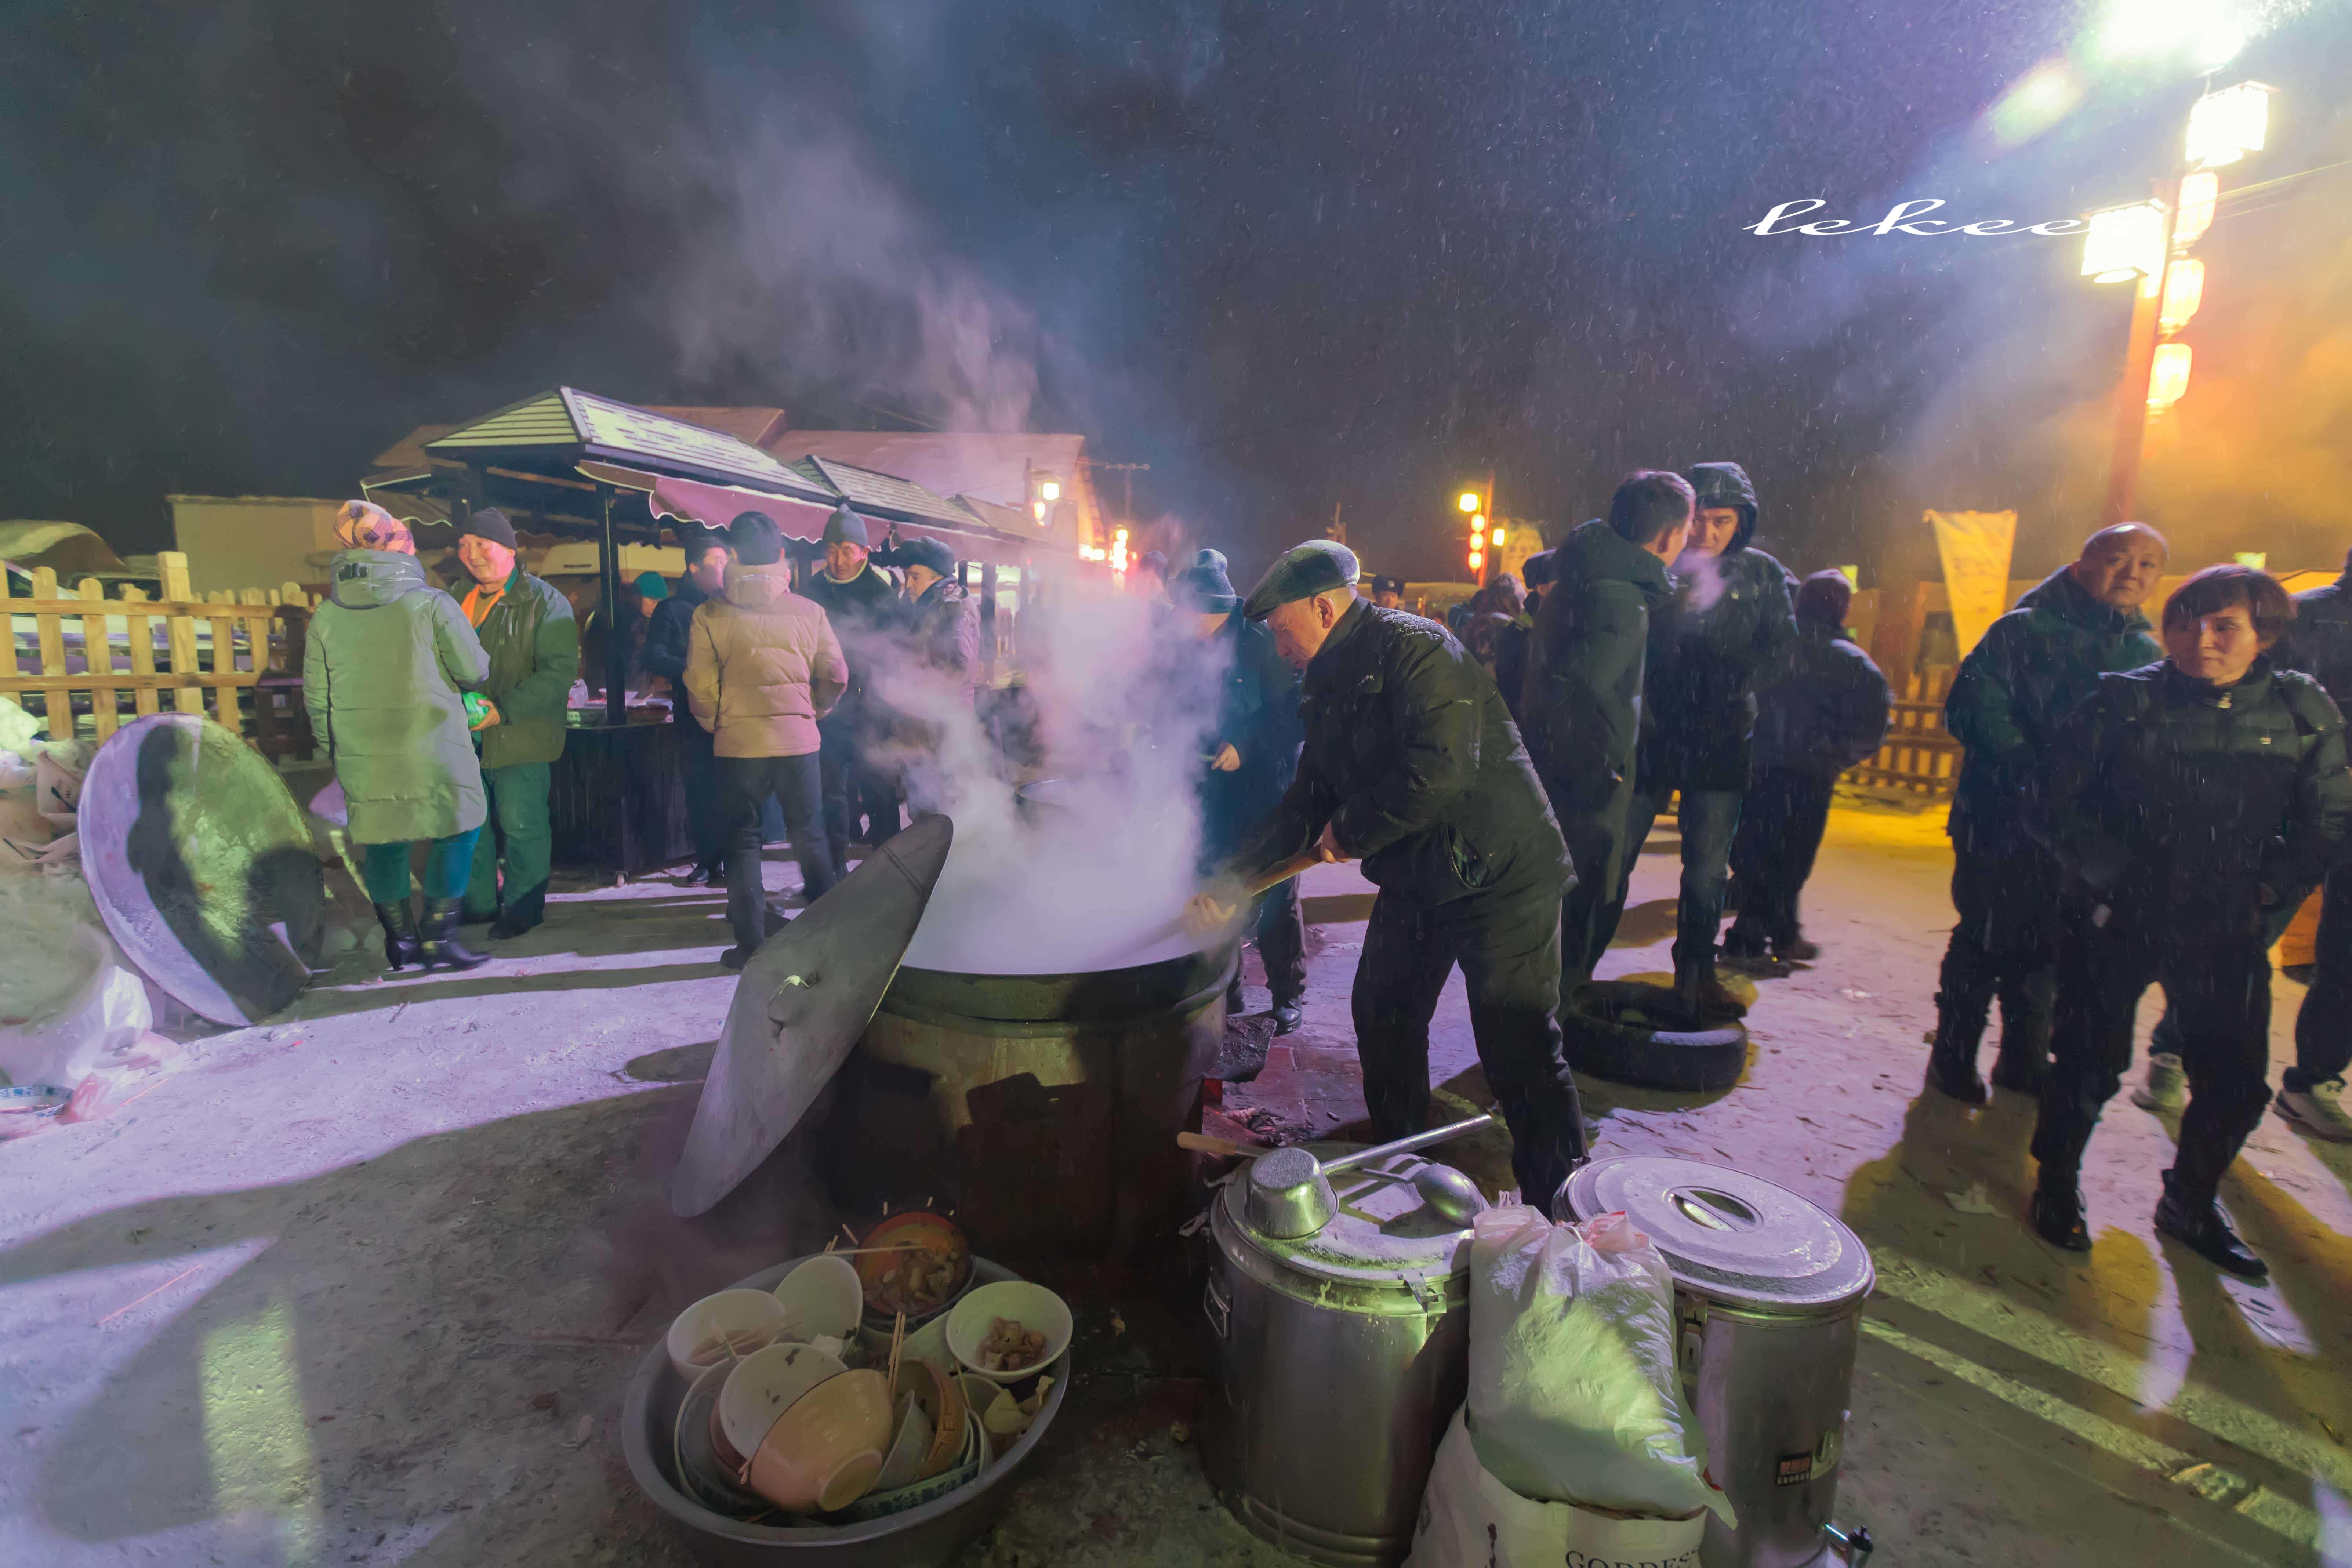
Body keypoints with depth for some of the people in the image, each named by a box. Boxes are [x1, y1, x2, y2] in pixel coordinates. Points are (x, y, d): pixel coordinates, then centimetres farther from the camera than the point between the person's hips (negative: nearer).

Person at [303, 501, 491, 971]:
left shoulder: (326, 617, 5)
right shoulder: (431, 604, -8)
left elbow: (316, 698, 8)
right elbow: (473, 671, -6)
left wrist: (334, 749, 20)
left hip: (362, 758, 4)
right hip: (431, 750, -4)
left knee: (382, 843, 14)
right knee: (454, 833, 7)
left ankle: (400, 940, 22)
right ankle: (439, 937, 4)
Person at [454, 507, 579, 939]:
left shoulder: (544, 603, -9)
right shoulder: (459, 599, 12)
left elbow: (559, 672, -18)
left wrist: (502, 710, -23)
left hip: (519, 738, -7)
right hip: (466, 738, 7)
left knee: (521, 825, 0)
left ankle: (524, 906, 16)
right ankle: (478, 902, 30)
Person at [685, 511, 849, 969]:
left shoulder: (710, 614, -4)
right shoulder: (808, 611, -1)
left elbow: (699, 687, -4)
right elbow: (836, 677, 3)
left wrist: (717, 725, 13)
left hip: (738, 742, -1)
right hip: (798, 739, 1)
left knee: (742, 839, 10)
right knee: (810, 837, 12)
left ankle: (751, 944, 11)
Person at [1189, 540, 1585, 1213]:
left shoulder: (1414, 647, -18)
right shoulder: (1332, 686, 10)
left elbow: (1442, 767, -29)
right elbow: (1305, 802, 11)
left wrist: (1351, 830, -17)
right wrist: (1231, 884, 5)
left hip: (1500, 871, -9)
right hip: (1415, 876, 9)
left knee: (1519, 1052, -5)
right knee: (1383, 1016, 17)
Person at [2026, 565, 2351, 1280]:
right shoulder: (2125, 701, -9)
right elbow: (2056, 804, -6)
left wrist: (2266, 895, -1)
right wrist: (2114, 875, -11)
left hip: (2226, 931, 3)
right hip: (2114, 919, -3)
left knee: (2237, 1082, 9)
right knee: (2090, 1064, 3)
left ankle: (2190, 1205, 33)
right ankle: (2057, 1186, 26)